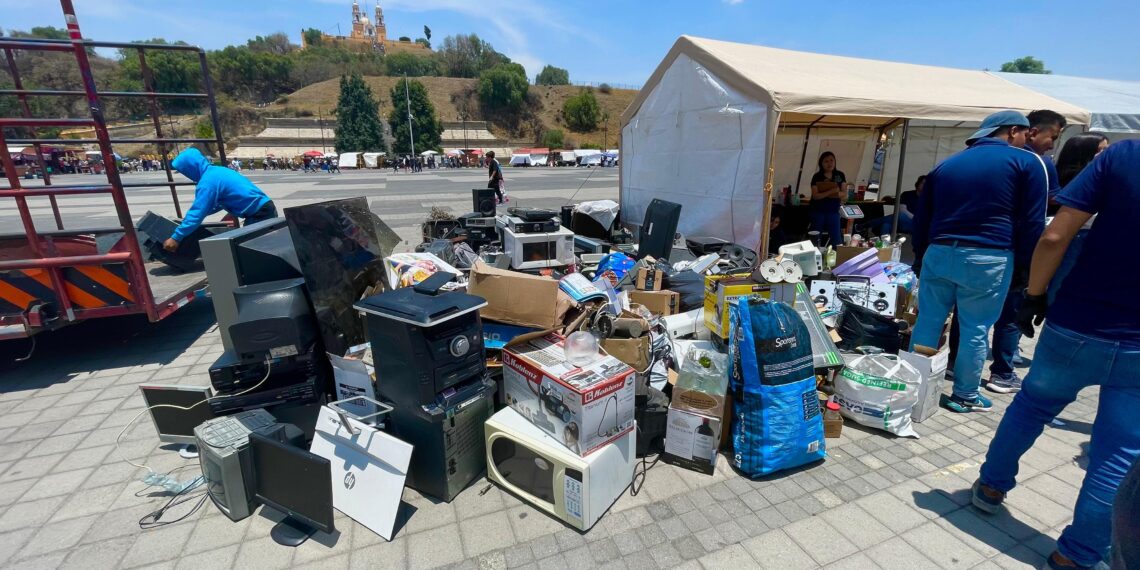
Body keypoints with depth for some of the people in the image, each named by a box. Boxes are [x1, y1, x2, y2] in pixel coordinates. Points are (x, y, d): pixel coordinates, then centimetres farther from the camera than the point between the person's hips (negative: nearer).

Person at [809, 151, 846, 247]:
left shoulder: (840, 175, 3)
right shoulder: (817, 177, -6)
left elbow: (844, 196, 1)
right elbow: (815, 196, -15)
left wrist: (838, 194, -21)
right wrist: (831, 191, -24)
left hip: (833, 212, 2)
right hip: (818, 212, -2)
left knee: (836, 240, -1)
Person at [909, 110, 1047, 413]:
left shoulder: (946, 164, 16)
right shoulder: (1027, 162, 3)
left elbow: (921, 217, 16)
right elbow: (1032, 222, -1)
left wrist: (922, 255, 22)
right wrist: (1023, 264, 7)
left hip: (939, 252, 4)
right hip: (988, 259, -3)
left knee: (927, 323, 10)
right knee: (975, 330, 7)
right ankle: (965, 396, 19)